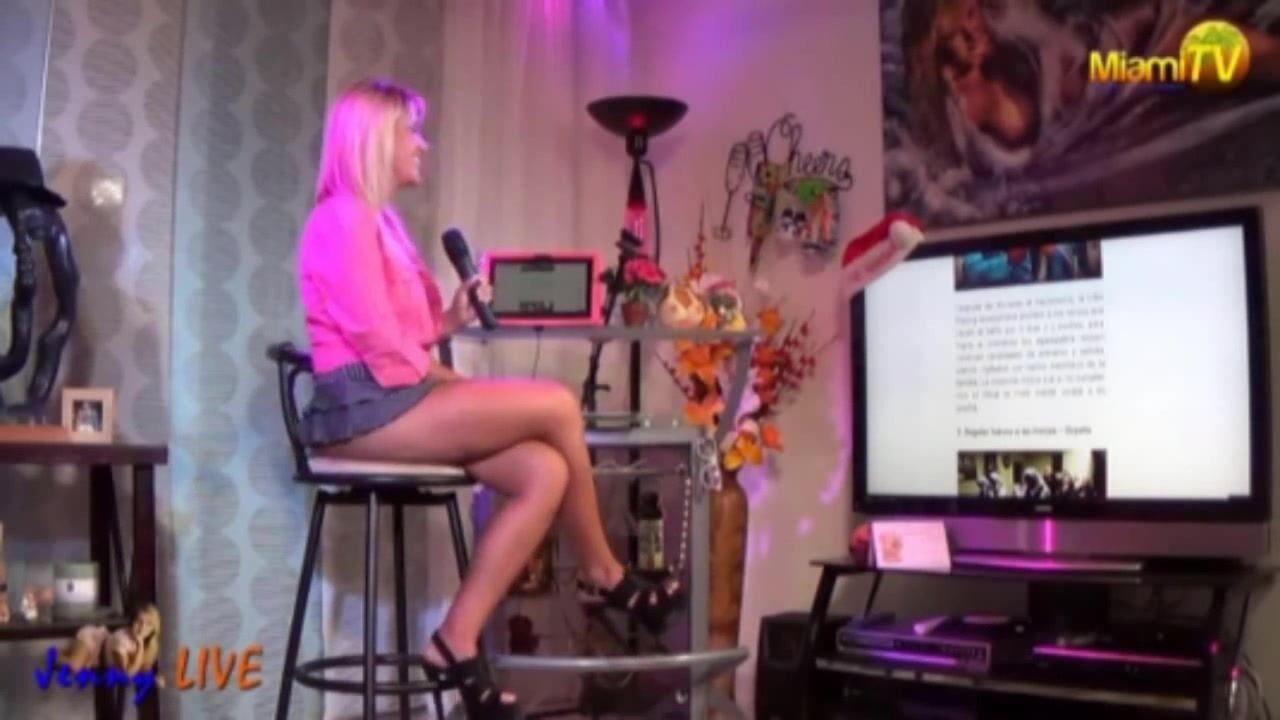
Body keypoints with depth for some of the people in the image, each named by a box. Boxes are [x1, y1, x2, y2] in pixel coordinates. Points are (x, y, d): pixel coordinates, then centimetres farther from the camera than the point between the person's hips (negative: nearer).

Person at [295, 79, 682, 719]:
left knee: (545, 473, -10)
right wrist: (449, 380, -6)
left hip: (395, 401, 10)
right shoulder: (342, 217, -8)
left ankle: (457, 642, -10)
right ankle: (605, 578, 5)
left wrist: (450, 320, 2)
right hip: (365, 406, -10)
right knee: (557, 406, -15)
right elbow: (374, 337, -15)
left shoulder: (376, 220, 22)